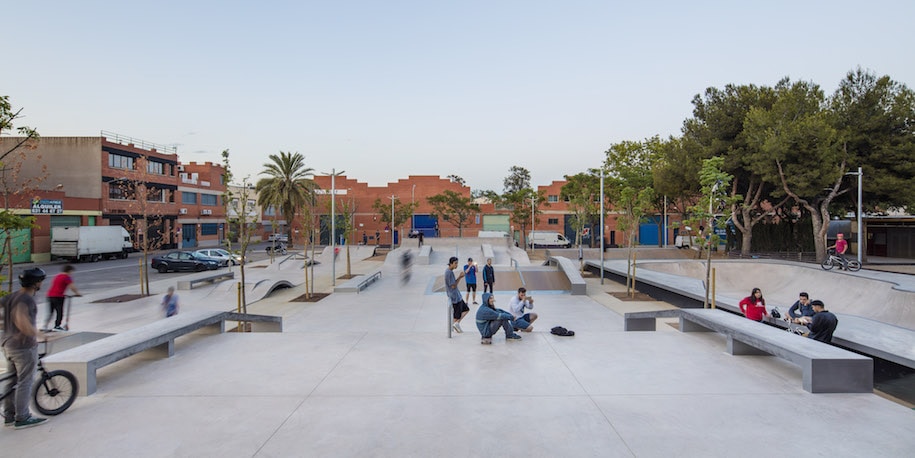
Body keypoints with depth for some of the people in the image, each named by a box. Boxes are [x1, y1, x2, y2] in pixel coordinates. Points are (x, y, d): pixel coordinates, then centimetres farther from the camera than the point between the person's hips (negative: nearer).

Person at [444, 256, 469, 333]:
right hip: (454, 297, -10)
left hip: (457, 296, 10)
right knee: (457, 314, 0)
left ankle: (456, 324, 5)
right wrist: (459, 277, -16)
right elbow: (453, 286, -20)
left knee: (466, 309, 11)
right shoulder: (449, 272, -19)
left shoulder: (449, 271, 12)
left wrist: (459, 277, 6)